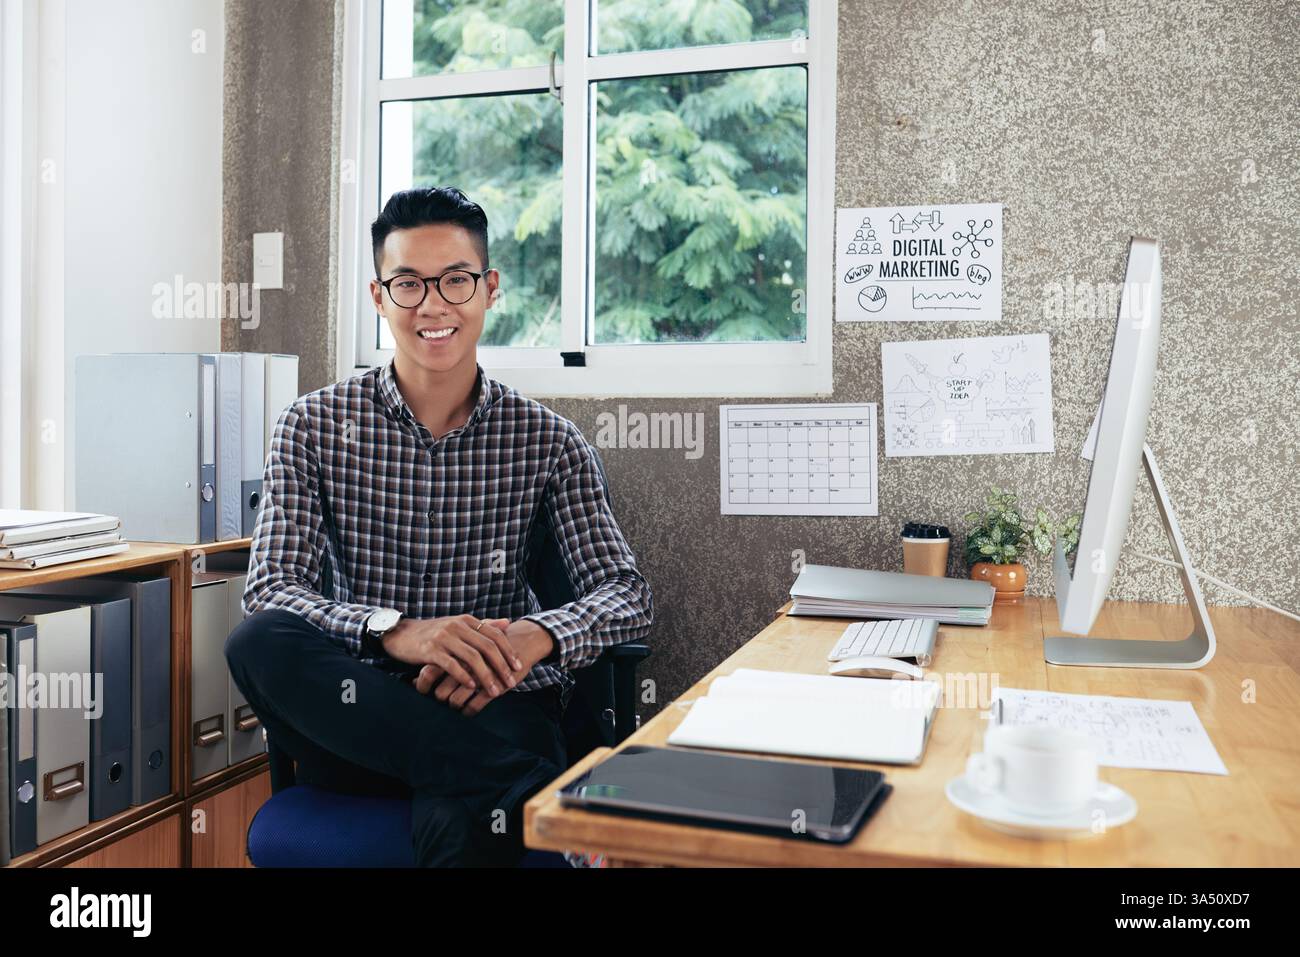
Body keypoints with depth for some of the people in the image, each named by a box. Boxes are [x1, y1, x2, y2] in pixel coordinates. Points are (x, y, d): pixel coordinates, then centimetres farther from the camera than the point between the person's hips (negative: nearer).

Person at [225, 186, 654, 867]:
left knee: (465, 827, -38)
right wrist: (394, 631, -28)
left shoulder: (546, 441, 4)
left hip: (489, 703, -4)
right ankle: (523, 784, -28)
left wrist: (534, 637, -24)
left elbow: (627, 593, -1)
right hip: (350, 719, 4)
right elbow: (270, 589, -7)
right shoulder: (313, 427, 4)